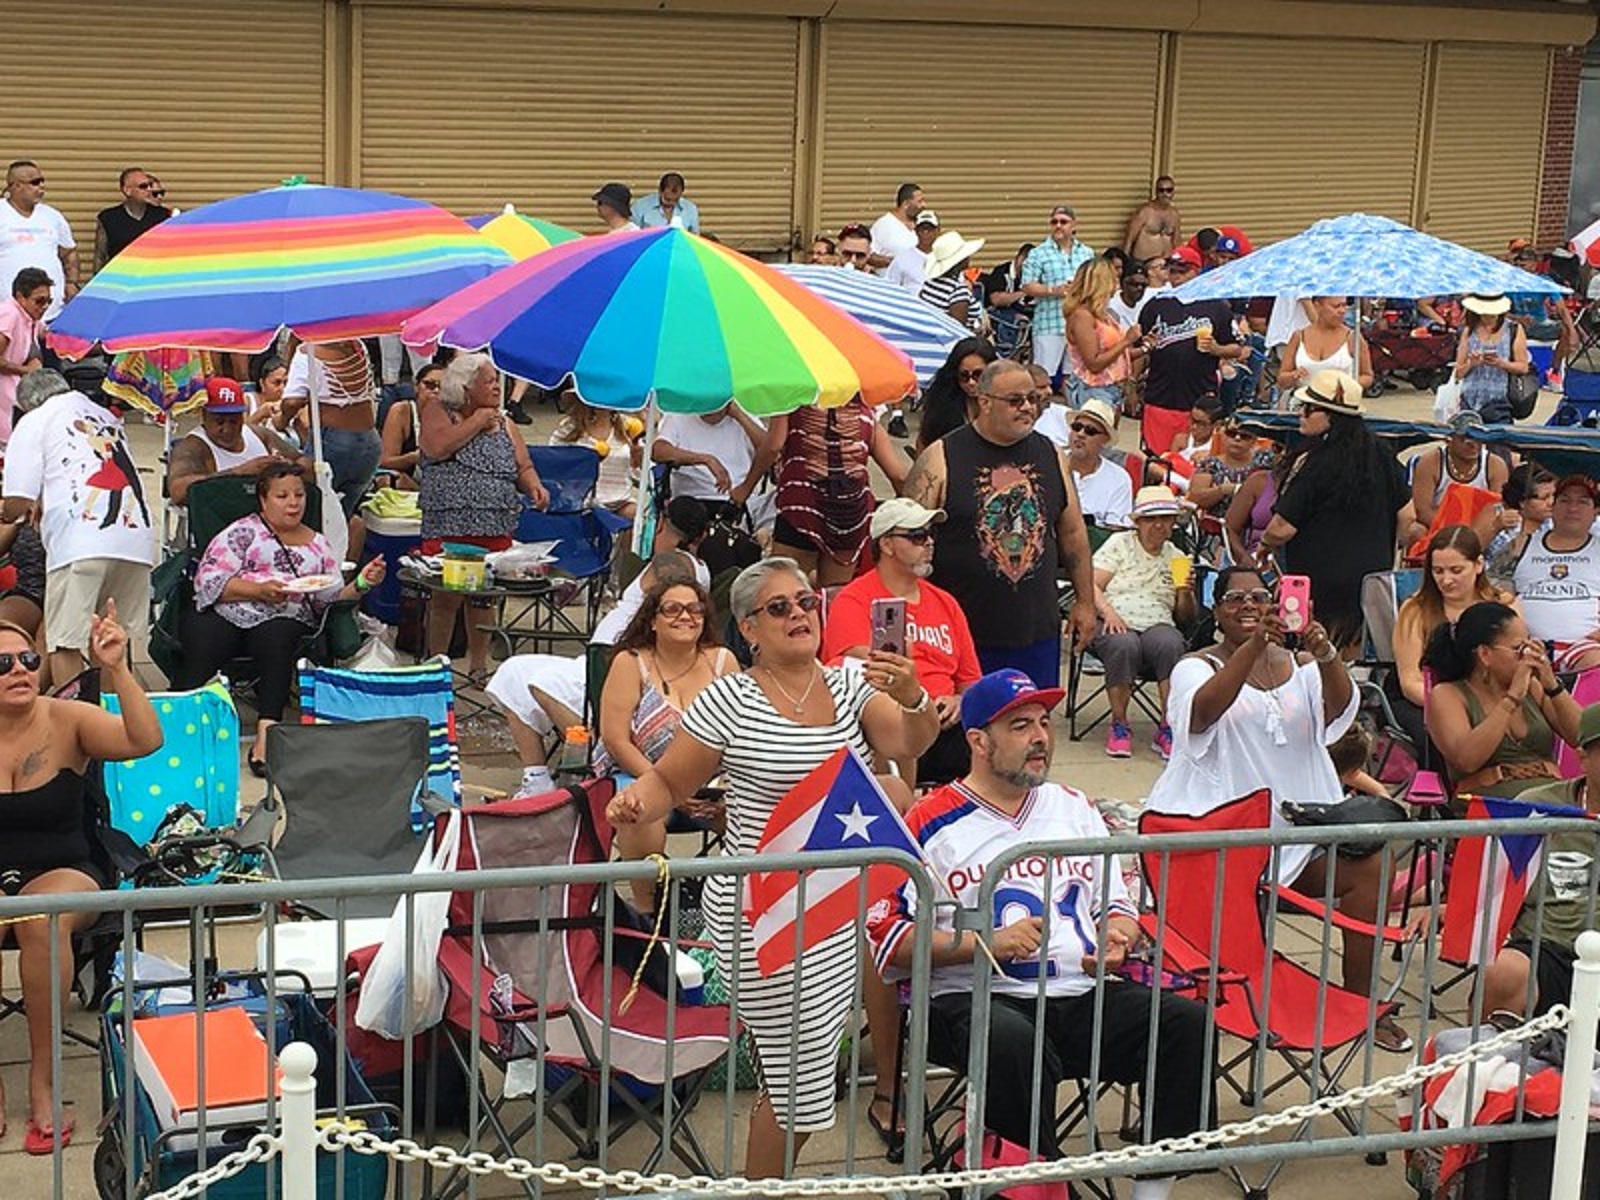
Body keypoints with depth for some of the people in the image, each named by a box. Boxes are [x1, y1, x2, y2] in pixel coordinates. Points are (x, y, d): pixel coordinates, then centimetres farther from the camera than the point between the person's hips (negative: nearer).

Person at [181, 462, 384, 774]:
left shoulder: (317, 545, 26)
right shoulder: (244, 532, 14)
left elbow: (332, 599, 22)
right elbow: (208, 579, 2)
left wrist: (361, 584, 3)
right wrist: (260, 590, -9)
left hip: (285, 620, 1)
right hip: (225, 615, -1)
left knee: (277, 637, -36)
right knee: (204, 633, -36)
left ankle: (266, 734, -46)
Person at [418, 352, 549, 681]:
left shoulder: (503, 423, 19)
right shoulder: (438, 413, 5)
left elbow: (523, 467, 17)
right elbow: (436, 447, -15)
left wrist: (533, 485, -5)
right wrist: (476, 423, -6)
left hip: (496, 527, 4)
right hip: (449, 525, -4)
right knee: (445, 596, -7)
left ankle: (478, 664, 16)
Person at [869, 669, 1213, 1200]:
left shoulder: (1075, 808, 21)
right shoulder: (933, 823, 3)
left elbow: (1118, 904, 29)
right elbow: (885, 936, -5)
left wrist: (1117, 936, 5)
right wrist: (986, 942, -13)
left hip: (1083, 994, 5)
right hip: (975, 998, -5)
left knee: (1188, 1022, -20)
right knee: (1014, 1046, -39)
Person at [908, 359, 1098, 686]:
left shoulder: (1051, 456, 10)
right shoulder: (940, 459, -5)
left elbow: (1073, 533, 17)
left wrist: (1085, 602, 16)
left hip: (1038, 631, 4)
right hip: (961, 633, -4)